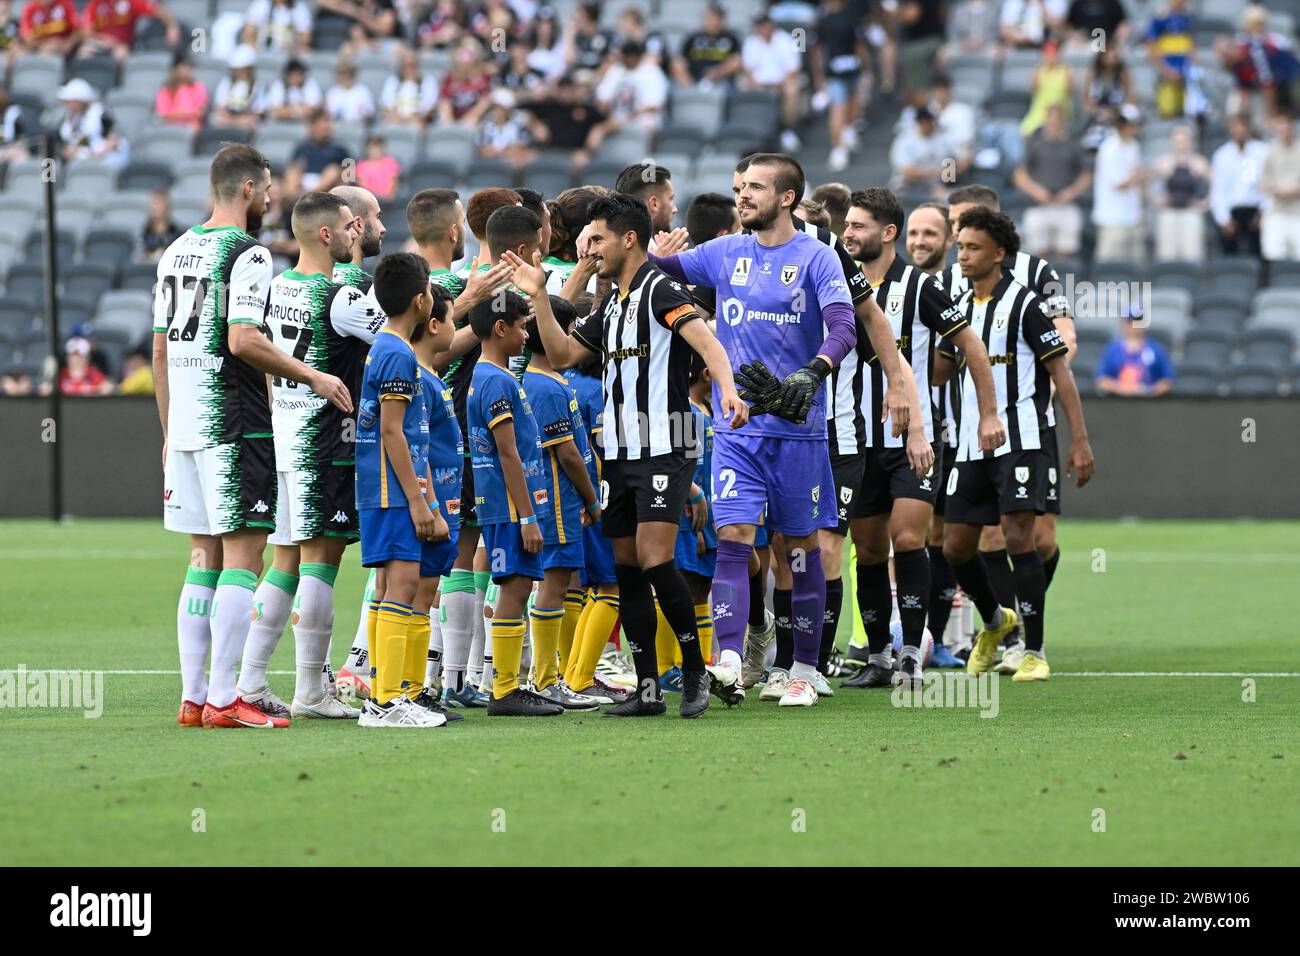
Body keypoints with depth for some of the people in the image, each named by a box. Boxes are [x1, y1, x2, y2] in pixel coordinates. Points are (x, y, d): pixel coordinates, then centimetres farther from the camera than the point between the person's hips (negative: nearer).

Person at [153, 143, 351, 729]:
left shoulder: (177, 252, 15)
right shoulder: (247, 253, -10)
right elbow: (242, 340, -21)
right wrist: (312, 377, -12)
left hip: (185, 428, 8)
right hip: (234, 428, -8)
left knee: (204, 560, 11)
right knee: (243, 556, -6)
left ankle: (193, 698, 10)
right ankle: (223, 699, -10)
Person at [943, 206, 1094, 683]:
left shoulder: (1023, 304, -7)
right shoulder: (960, 306, 12)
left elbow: (1060, 371, -7)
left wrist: (1079, 440, -11)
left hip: (1019, 441, -6)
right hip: (972, 446, 6)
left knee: (1018, 535, -16)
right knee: (955, 546, 5)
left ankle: (1034, 652, -9)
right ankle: (995, 621, 32)